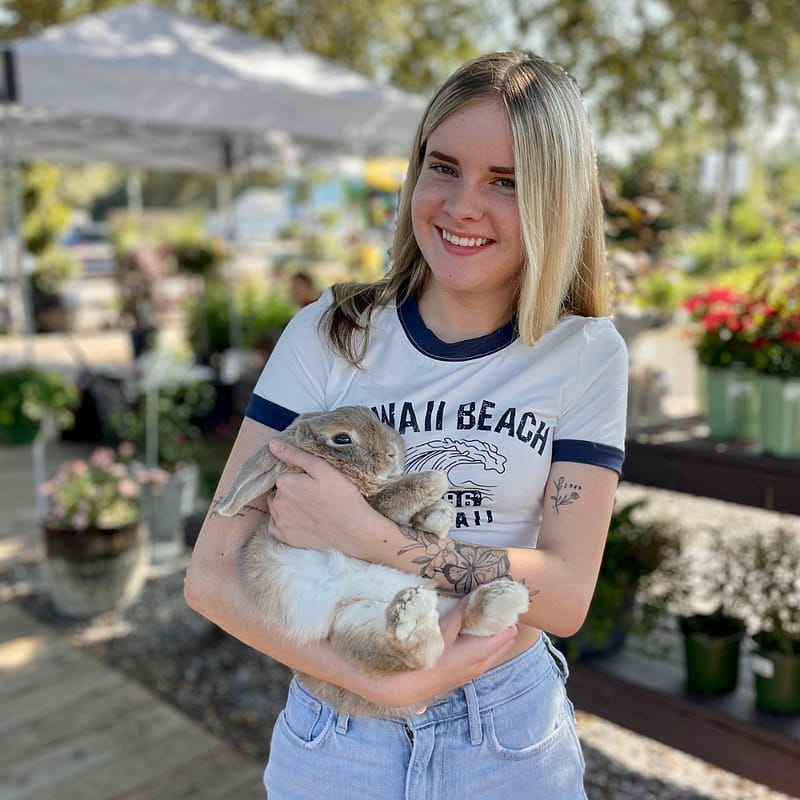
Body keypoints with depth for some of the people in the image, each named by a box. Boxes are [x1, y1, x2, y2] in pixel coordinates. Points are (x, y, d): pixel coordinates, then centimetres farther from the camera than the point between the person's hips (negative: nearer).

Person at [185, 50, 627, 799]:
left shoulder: (586, 354, -9)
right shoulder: (329, 335, -10)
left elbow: (566, 597, -15)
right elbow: (211, 576, -12)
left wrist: (361, 533, -24)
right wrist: (383, 682, -23)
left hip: (512, 737, 1)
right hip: (334, 733, 0)